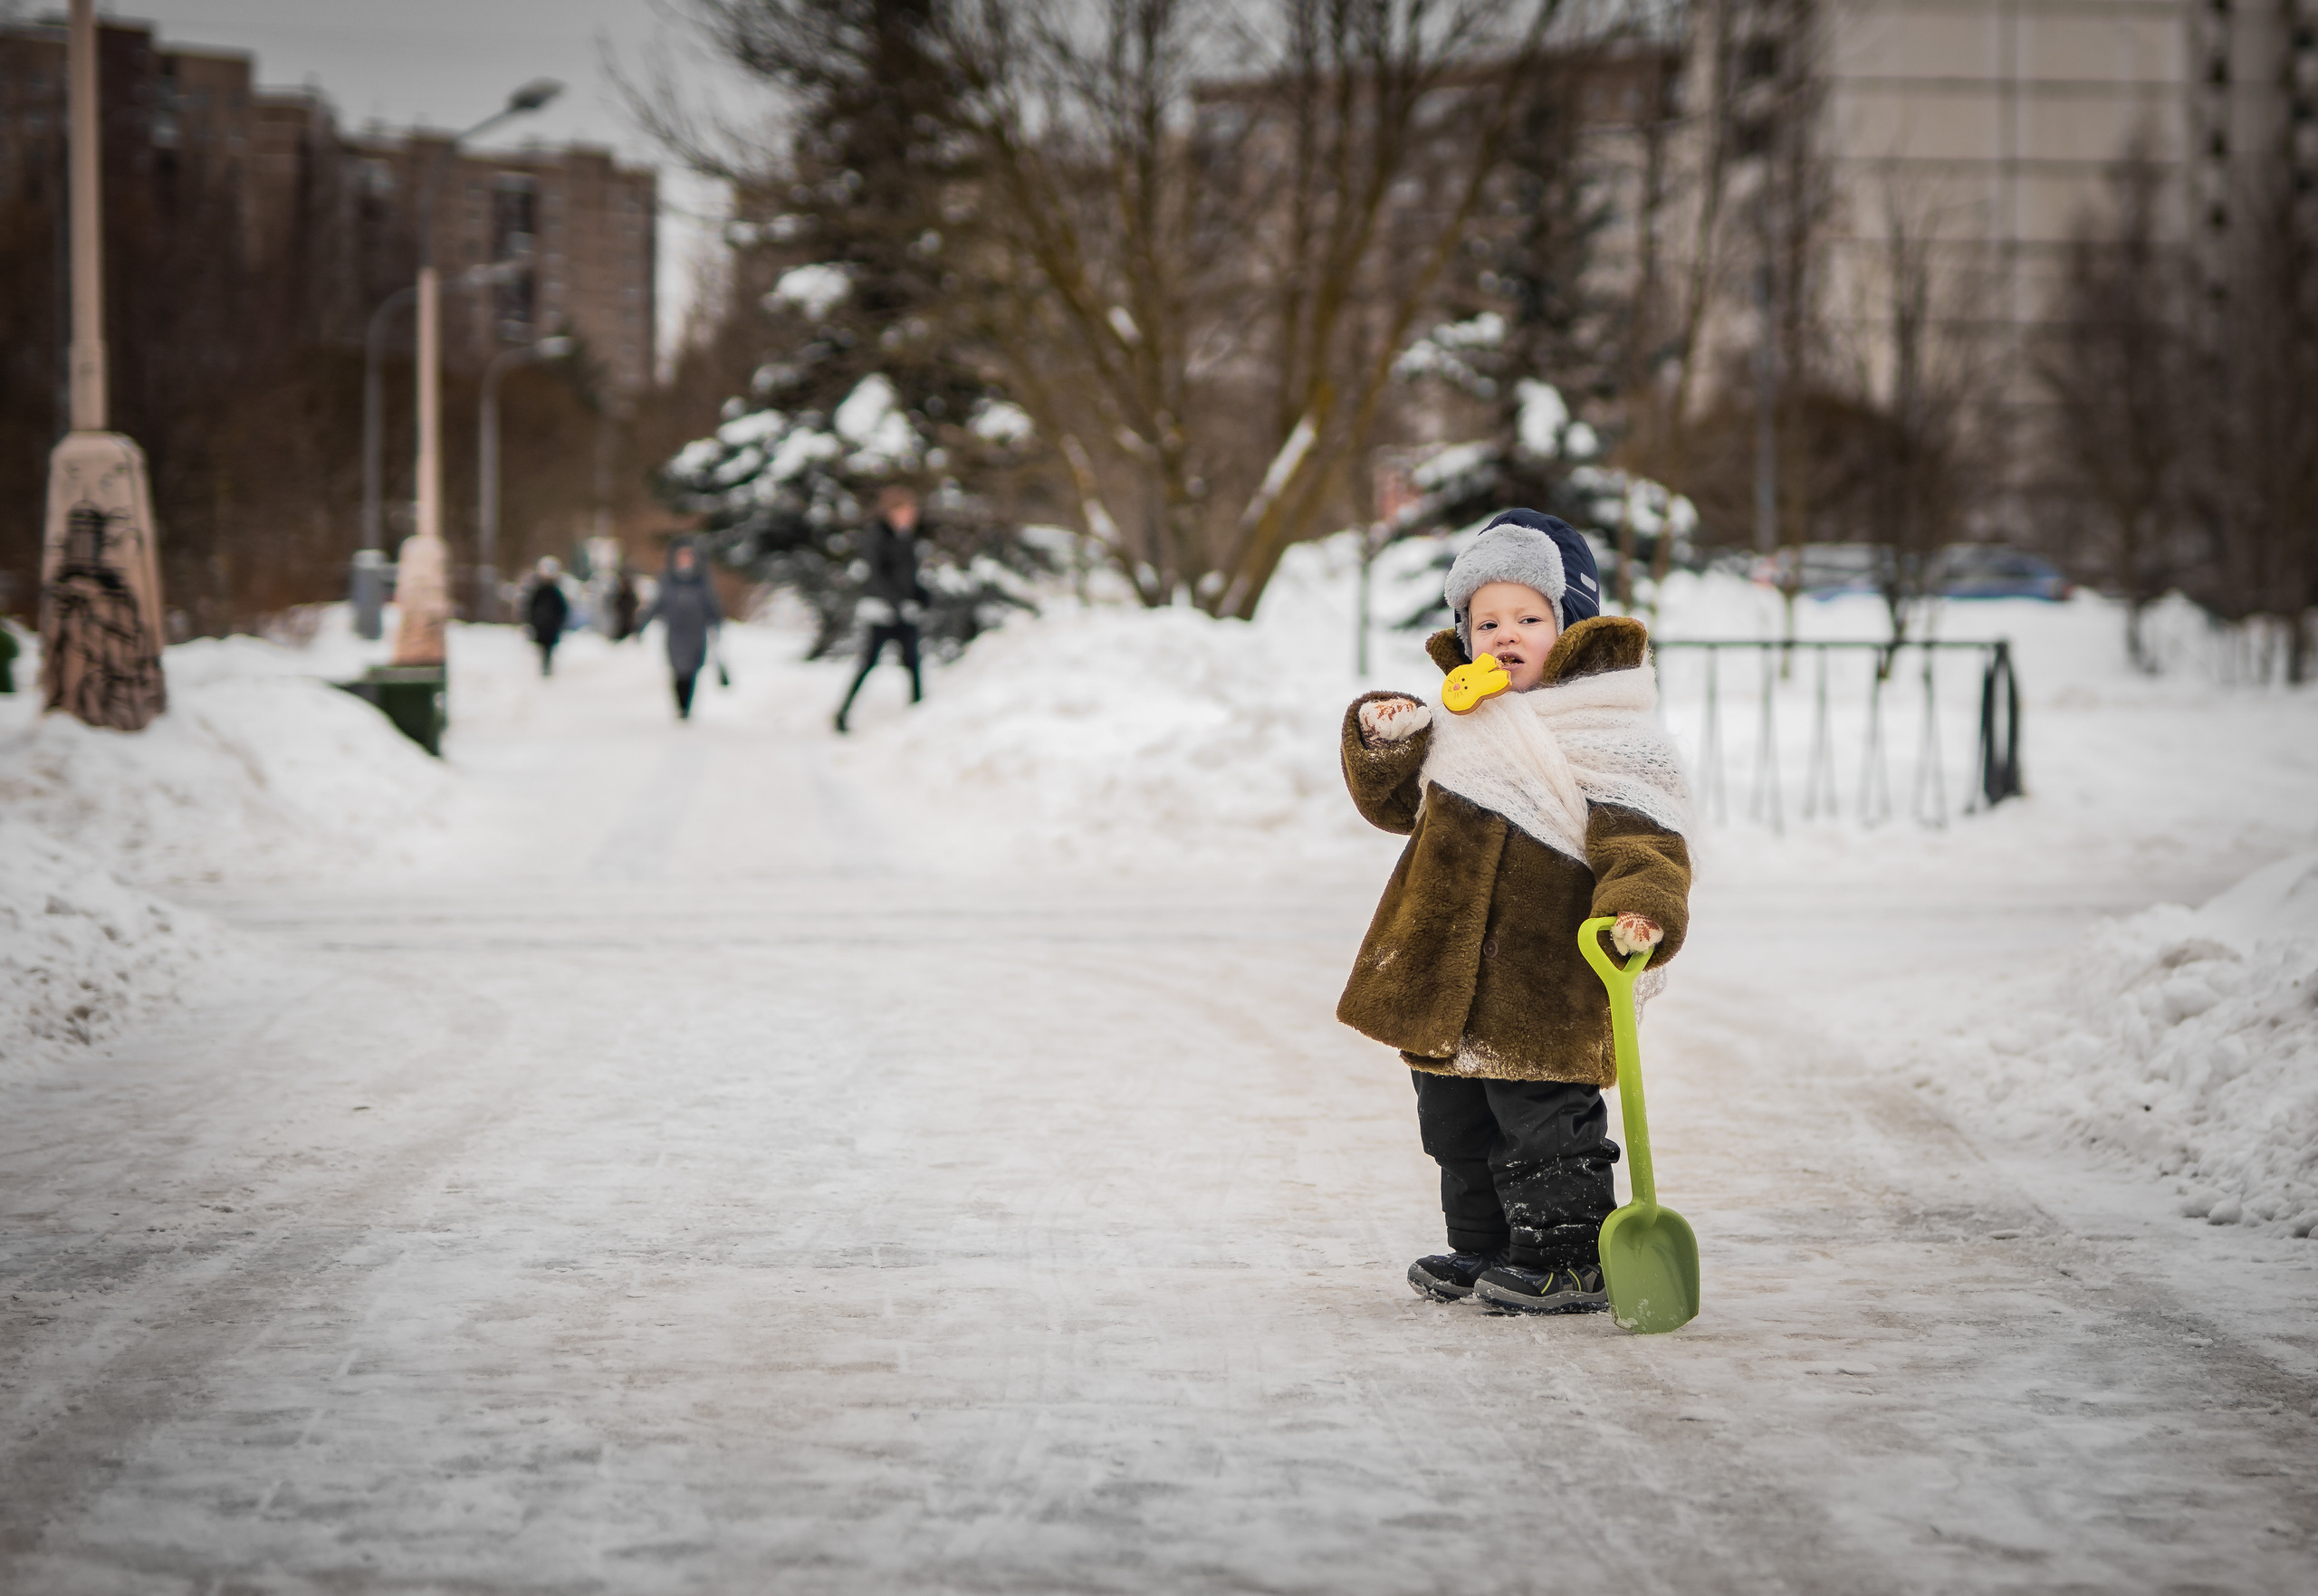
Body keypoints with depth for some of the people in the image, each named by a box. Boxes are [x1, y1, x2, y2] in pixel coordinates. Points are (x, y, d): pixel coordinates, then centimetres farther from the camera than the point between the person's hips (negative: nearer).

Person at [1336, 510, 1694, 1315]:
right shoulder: (1463, 722, 13)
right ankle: (1481, 1248, 30)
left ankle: (1570, 1257, 9)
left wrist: (1640, 905, -34)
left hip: (1545, 973, -8)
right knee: (1457, 1121, 16)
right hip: (1450, 962, 8)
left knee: (1542, 1117, -4)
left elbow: (1640, 833, -17)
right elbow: (1396, 801, 23)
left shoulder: (1607, 731, -9)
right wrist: (1384, 742, 3)